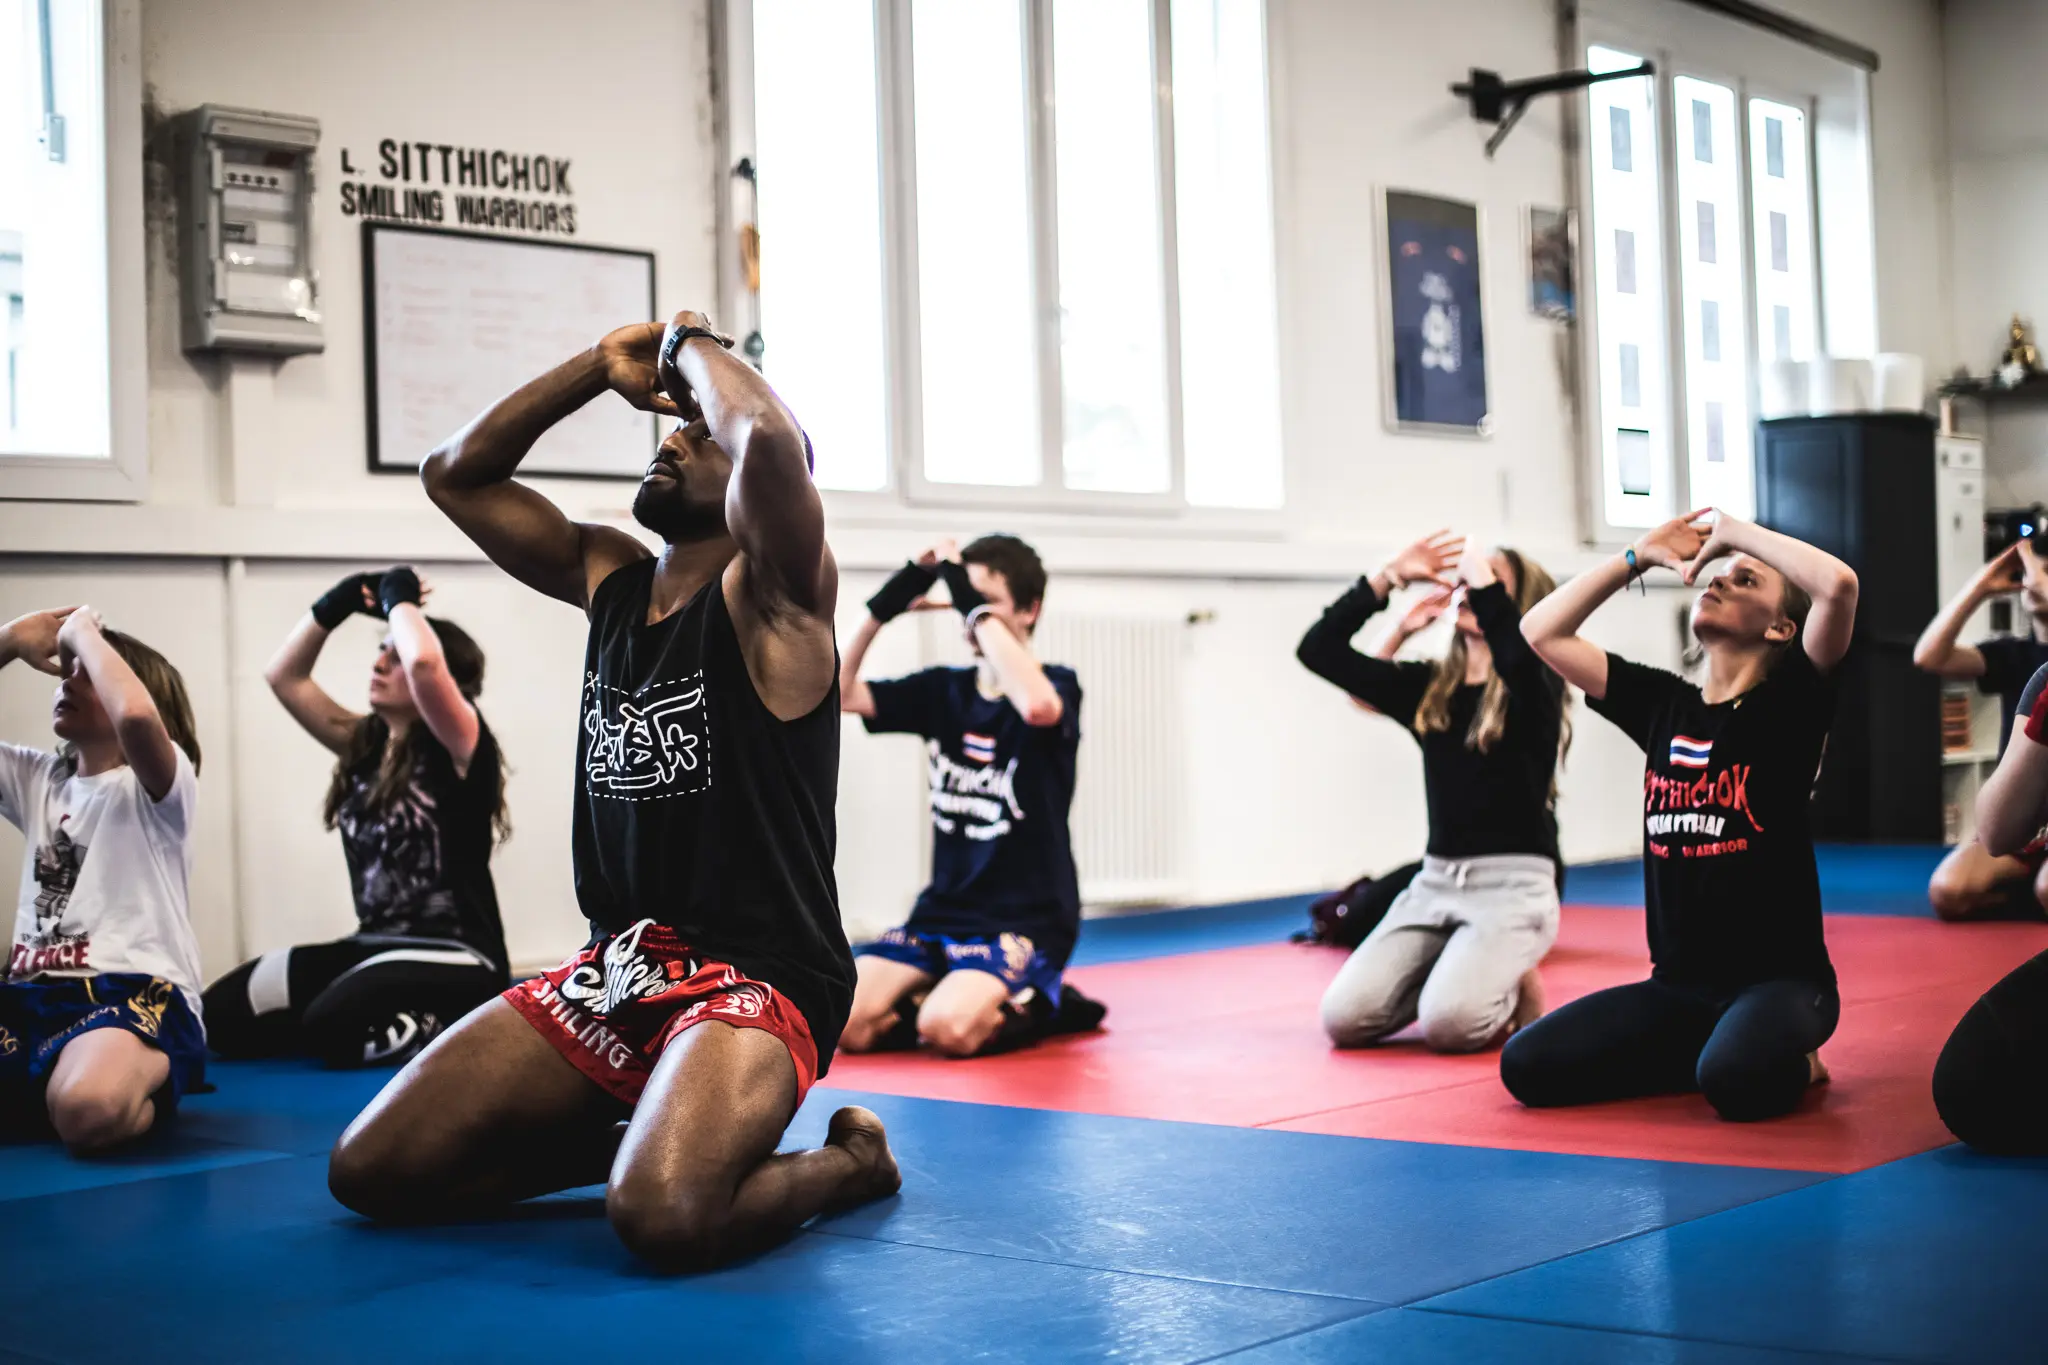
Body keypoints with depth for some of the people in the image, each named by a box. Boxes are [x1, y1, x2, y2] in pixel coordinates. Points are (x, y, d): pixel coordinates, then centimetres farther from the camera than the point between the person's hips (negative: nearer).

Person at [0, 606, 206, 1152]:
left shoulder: (159, 782, 2)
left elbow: (137, 714, -23)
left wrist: (85, 631, -7)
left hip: (135, 994, -6)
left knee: (89, 1109, -41)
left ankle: (149, 1080, -4)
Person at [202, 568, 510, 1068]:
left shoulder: (457, 749, -11)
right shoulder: (365, 744, 11)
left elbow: (424, 662, -30)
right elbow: (284, 676, 18)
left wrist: (399, 598, -12)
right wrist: (335, 605, 6)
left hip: (454, 956, -9)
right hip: (376, 944, 9)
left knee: (334, 1026, -34)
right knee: (223, 1012, -3)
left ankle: (456, 1025, -8)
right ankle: (410, 1022, 8)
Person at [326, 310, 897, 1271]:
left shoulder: (769, 591, -9)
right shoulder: (608, 579, 12)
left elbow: (769, 439, -29)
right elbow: (453, 476, 17)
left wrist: (693, 343, -9)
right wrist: (603, 367, 9)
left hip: (754, 976, -7)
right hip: (615, 970, 7)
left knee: (664, 1217, -34)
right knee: (368, 1173, -2)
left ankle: (849, 1161, 0)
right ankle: (642, 1136, 16)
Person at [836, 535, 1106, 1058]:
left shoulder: (1057, 686, -8)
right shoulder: (942, 690, 8)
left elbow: (1036, 705, -34)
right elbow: (839, 694, 2)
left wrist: (979, 609, -28)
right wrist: (884, 607, -9)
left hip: (1026, 919, -5)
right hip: (943, 912, 5)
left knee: (947, 1030, -30)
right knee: (843, 1025, -15)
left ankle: (1036, 1008, 2)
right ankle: (954, 996, 11)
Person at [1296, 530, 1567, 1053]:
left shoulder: (1532, 688, -4)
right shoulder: (1427, 688, 9)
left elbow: (1518, 651, -31)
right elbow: (1318, 651, 4)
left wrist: (1482, 579, -16)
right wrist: (1390, 576, 0)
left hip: (1513, 884, -5)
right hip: (1435, 881, 5)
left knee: (1448, 1023, -29)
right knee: (1343, 1018, -14)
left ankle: (1513, 988, 6)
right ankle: (1453, 971, 14)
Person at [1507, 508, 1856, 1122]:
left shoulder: (1789, 702, -6)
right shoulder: (1663, 703, 9)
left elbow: (1839, 584, -23)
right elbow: (1542, 632, 13)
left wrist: (1738, 532, -8)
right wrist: (1639, 556, 10)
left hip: (1781, 979, -5)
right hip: (1677, 984, 5)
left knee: (1735, 1079, -37)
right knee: (1525, 1066, -12)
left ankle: (1791, 1060, 1)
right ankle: (1704, 1050, 9)